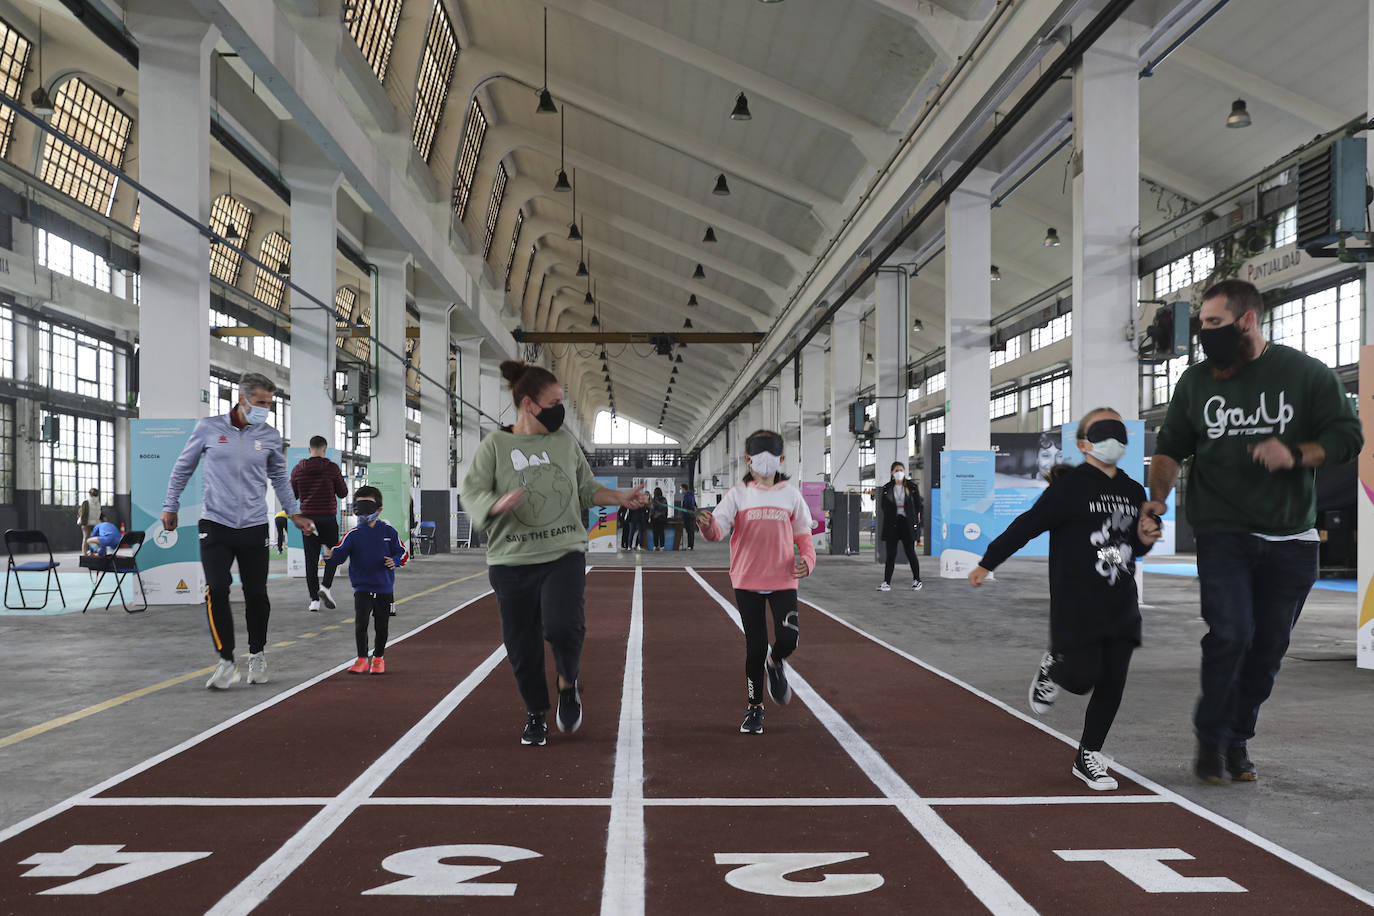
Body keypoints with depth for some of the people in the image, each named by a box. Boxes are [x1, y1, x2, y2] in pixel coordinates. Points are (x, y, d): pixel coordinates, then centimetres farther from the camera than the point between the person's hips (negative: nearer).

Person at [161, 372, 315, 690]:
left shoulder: (270, 436, 4)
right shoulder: (208, 427, -1)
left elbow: (279, 477, 20)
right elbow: (183, 467, 11)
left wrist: (294, 513, 19)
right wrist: (170, 506, 13)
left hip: (254, 526, 2)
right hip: (215, 524, -2)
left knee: (256, 594, 4)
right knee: (216, 592, -11)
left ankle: (257, 655, 24)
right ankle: (226, 662, -3)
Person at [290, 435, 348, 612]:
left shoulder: (297, 470, 3)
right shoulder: (332, 468, -7)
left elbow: (293, 495, 10)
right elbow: (343, 493, -1)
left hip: (307, 518, 3)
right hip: (328, 518, -2)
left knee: (311, 559, 4)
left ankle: (314, 599, 1)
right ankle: (325, 586, -8)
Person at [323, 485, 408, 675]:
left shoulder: (388, 532, 0)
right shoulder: (353, 534, -2)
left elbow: (403, 552, 7)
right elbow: (340, 554, -12)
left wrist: (395, 561, -13)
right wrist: (330, 556, -33)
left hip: (384, 589, 1)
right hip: (362, 588, -1)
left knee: (381, 626, 9)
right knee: (361, 622, -14)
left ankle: (379, 657, 27)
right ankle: (362, 659, -4)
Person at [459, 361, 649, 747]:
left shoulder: (566, 440, 8)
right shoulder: (494, 446, -2)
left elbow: (586, 488, 19)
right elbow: (472, 491, -7)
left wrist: (619, 497, 6)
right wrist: (498, 504, -26)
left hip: (564, 554, 1)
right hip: (512, 560, -1)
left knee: (563, 626, -20)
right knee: (522, 644, 5)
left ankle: (568, 684, 12)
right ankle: (536, 714, 27)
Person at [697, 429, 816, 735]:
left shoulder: (790, 495, 5)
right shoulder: (738, 494, 0)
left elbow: (803, 533, 11)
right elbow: (719, 530, -12)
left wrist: (807, 559, -8)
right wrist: (707, 525, -35)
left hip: (783, 580, 1)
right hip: (747, 581, -1)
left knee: (788, 639, -13)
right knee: (755, 647, 2)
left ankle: (775, 663, 25)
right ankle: (755, 708, 21)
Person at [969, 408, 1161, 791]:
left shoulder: (1134, 492, 12)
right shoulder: (1069, 486, -9)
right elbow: (1028, 525, -9)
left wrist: (1144, 540, 1)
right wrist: (988, 562, -9)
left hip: (1121, 608, 6)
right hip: (1076, 606, -6)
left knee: (1111, 685, 5)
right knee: (1083, 678, -10)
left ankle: (1088, 756, 20)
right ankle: (1053, 667, 26)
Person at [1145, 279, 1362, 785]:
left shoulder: (1307, 373, 1)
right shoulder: (1196, 381, 8)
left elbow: (1346, 436, 2)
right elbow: (1171, 446, 14)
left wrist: (1295, 454, -17)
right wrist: (1158, 496, -3)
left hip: (1290, 538, 1)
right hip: (1222, 532, 0)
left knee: (1268, 646, 6)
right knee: (1231, 634, -15)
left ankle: (1237, 741, 23)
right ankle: (1210, 738, 3)